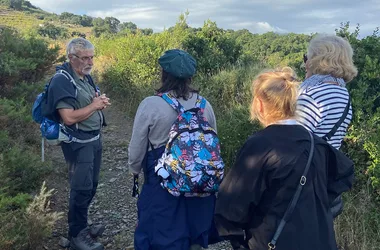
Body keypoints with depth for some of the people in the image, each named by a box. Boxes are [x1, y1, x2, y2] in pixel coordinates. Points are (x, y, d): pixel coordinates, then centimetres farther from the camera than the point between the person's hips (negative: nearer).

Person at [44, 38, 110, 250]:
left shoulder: (86, 76, 8)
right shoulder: (62, 81, -19)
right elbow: (69, 117, -26)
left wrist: (101, 102, -4)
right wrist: (94, 105, -15)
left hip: (95, 138, 9)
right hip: (78, 142, -8)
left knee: (91, 185, 17)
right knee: (82, 188, 0)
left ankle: (82, 225, 35)